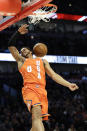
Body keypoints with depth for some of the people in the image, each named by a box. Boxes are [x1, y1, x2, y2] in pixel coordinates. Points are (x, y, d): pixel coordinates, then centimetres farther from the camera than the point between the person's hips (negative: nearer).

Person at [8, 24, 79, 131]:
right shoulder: (21, 61, 26)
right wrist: (18, 33, 1)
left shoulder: (42, 61, 31)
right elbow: (11, 46, 14)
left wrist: (68, 84, 10)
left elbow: (53, 75, 22)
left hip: (42, 91, 3)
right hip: (30, 89, -3)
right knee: (37, 114, -29)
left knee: (37, 122, -3)